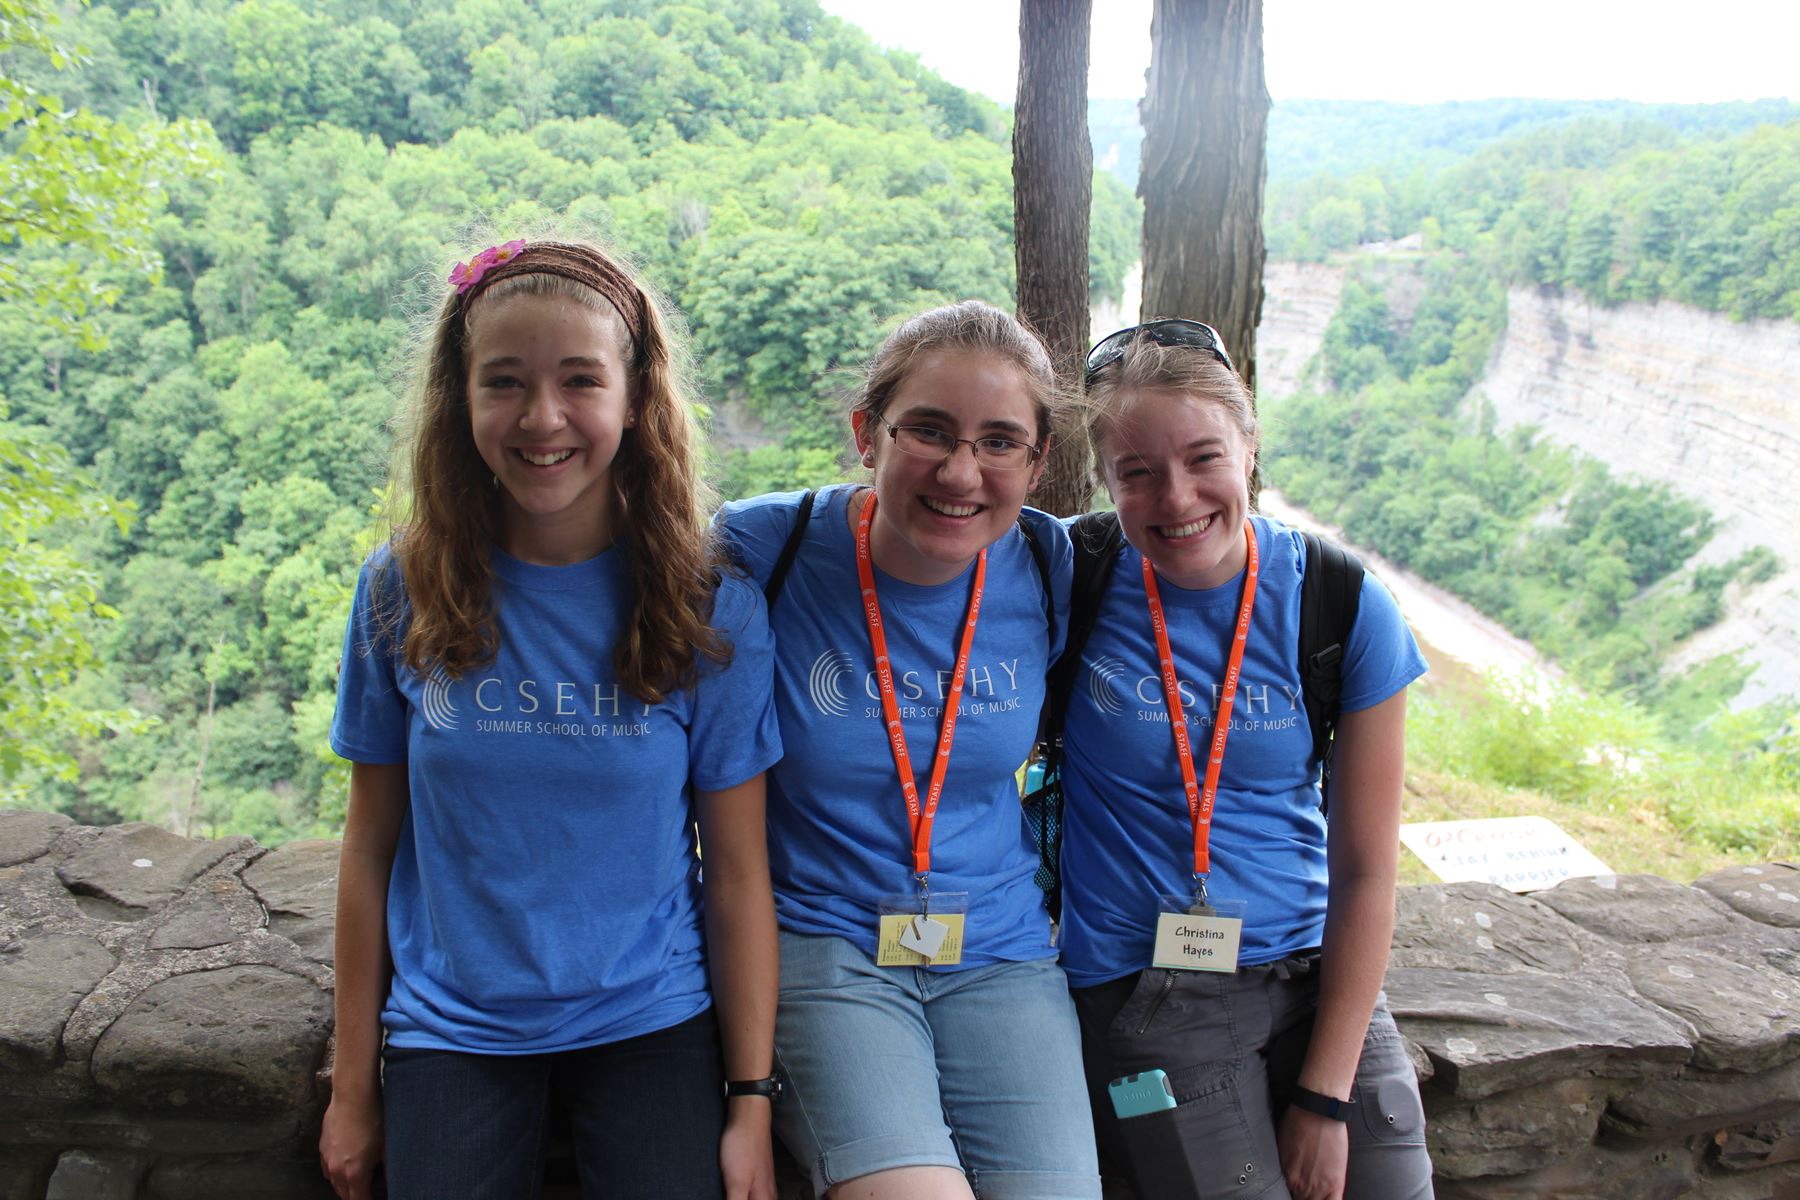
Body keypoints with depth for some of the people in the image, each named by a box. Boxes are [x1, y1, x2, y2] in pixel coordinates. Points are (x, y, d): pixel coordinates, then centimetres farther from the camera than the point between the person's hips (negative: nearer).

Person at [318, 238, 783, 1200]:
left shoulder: (710, 609, -11)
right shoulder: (402, 592, -7)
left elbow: (738, 872, -7)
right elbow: (370, 849, 1)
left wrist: (751, 1102, -5)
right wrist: (354, 1085, 5)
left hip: (651, 1021, -1)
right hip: (451, 1028, 1)